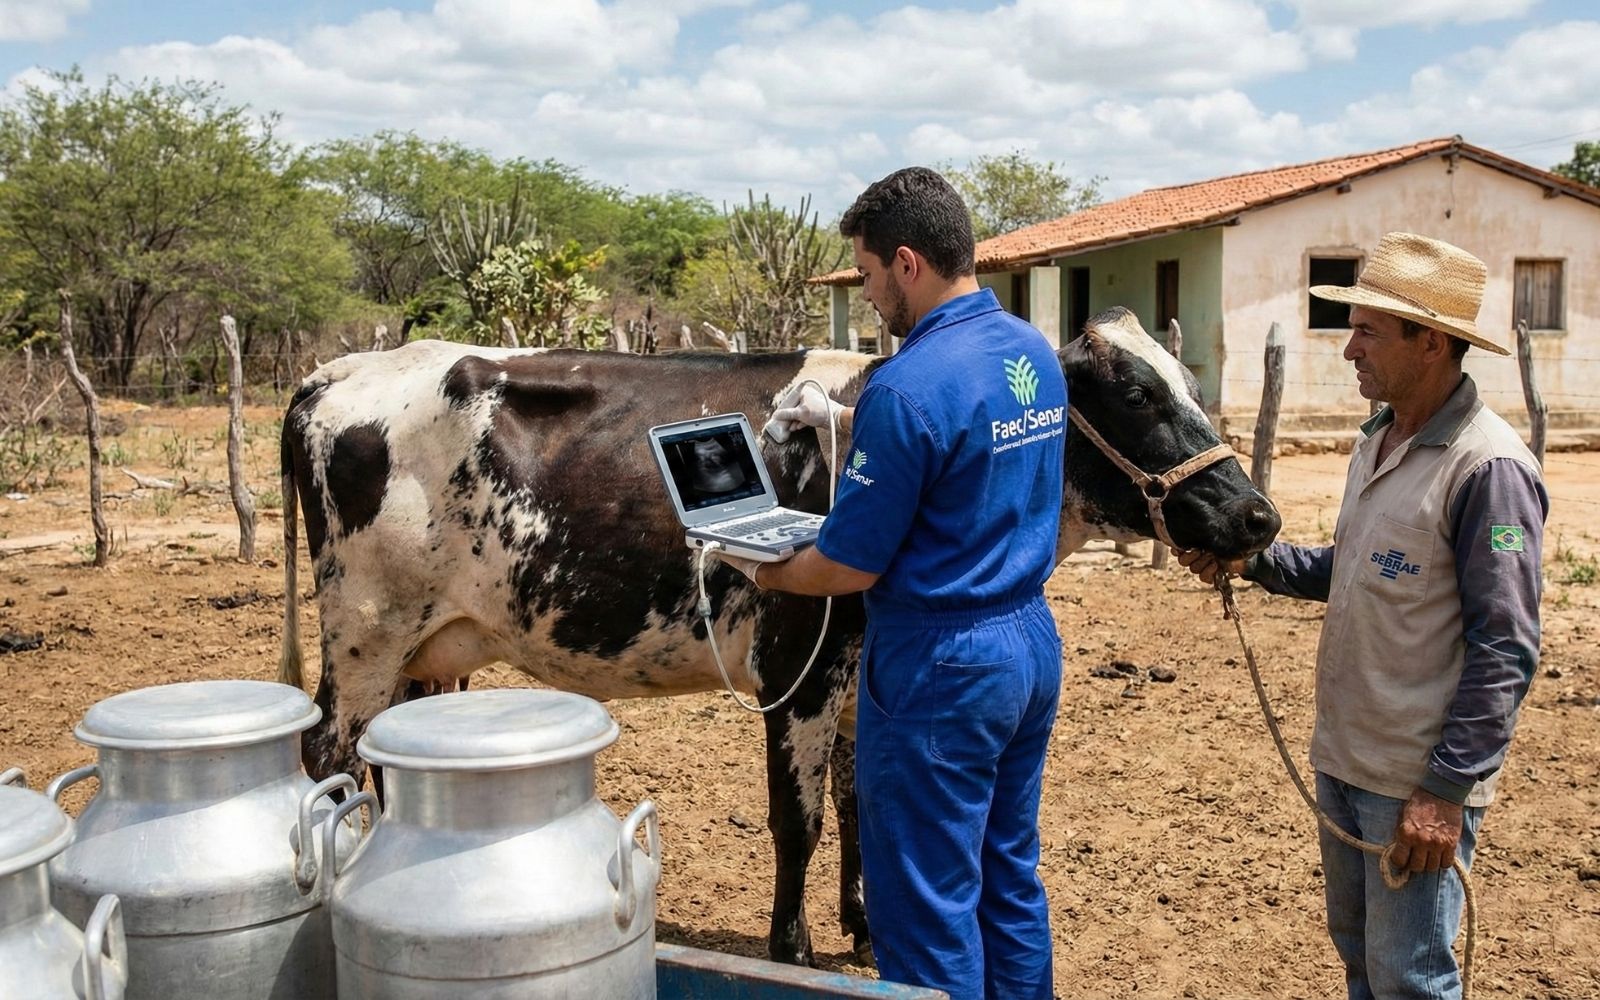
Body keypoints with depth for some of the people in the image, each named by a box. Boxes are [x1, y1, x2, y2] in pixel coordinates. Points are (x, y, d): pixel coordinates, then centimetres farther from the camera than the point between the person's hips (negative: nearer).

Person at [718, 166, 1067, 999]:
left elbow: (850, 566, -17)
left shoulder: (907, 385, -21)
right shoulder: (1036, 354, 5)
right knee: (1011, 878, 21)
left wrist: (762, 572, 2)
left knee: (928, 911, 6)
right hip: (1033, 644, 9)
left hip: (940, 669, -9)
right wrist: (842, 418, 24)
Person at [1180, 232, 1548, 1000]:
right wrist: (1253, 559, 3)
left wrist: (1448, 788, -20)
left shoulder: (1488, 467, -20)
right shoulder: (1377, 441, 7)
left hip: (1419, 783, -8)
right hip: (1342, 761, 8)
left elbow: (1505, 650, -20)